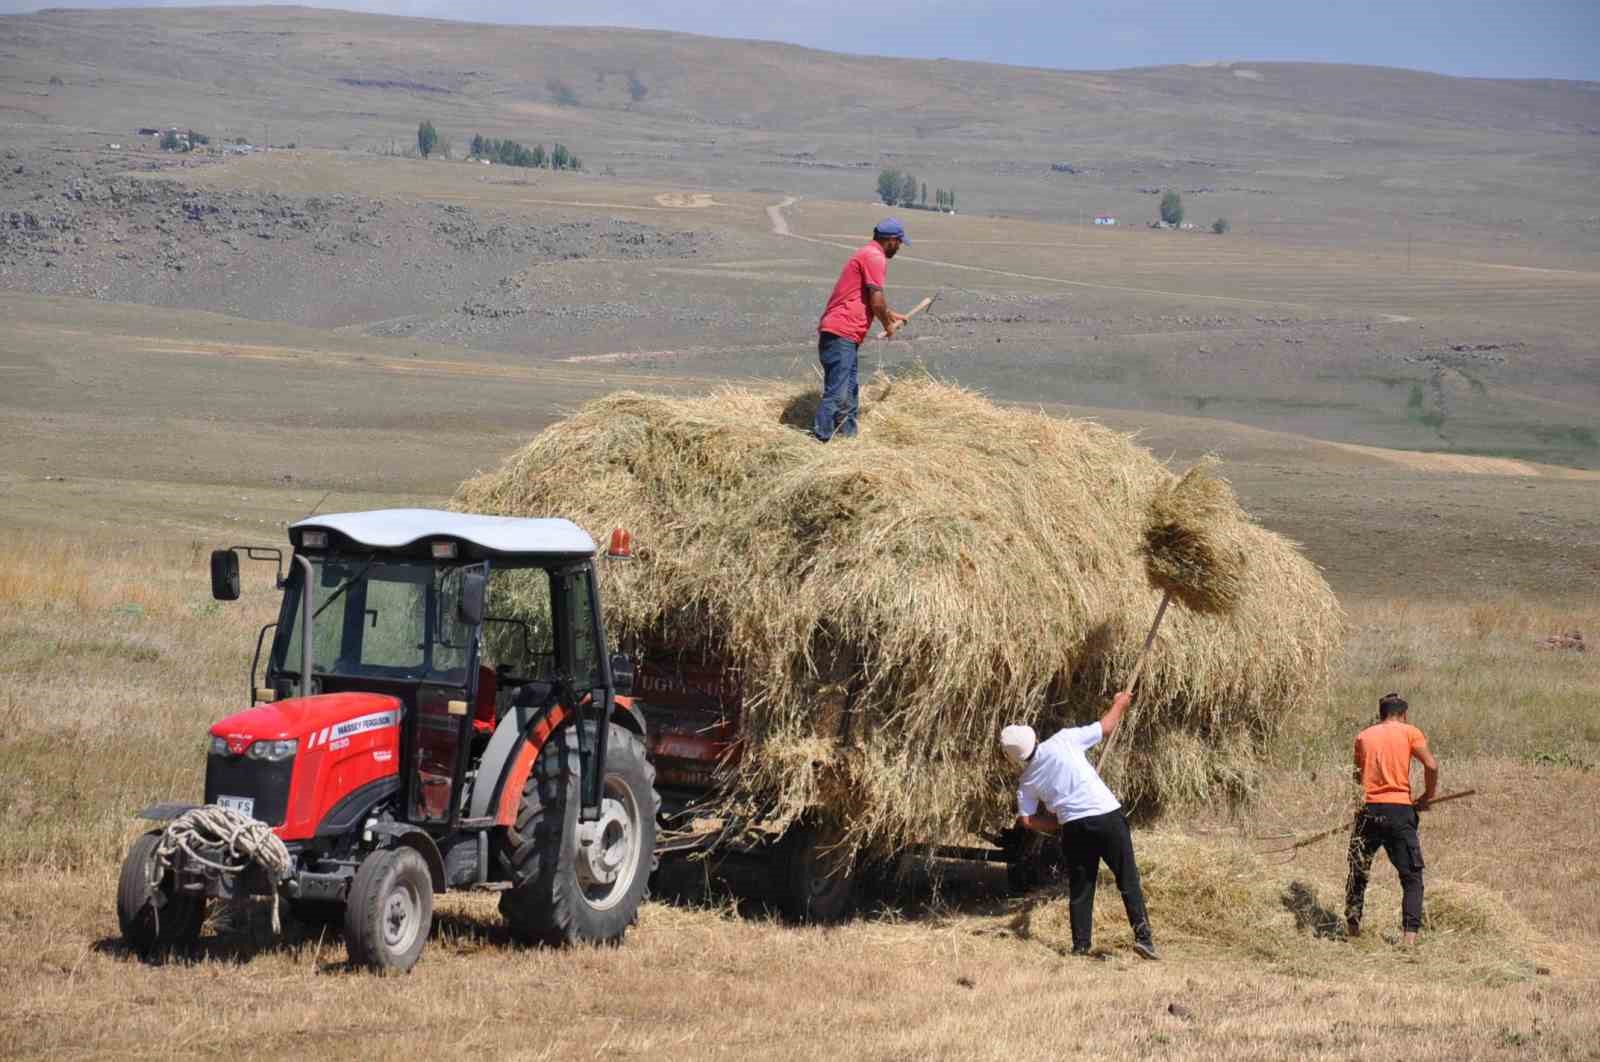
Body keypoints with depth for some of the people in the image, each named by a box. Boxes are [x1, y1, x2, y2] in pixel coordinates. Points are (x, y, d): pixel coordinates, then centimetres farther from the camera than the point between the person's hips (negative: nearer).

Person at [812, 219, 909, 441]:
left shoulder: (866, 254, 23)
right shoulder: (875, 258, -10)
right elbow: (876, 301, -14)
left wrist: (891, 315, 43)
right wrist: (888, 325, 2)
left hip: (845, 336, 11)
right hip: (841, 334, -11)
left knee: (849, 393, 15)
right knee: (837, 395, -14)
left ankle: (848, 437, 20)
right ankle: (820, 440, -18)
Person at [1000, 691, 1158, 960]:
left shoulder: (1027, 781, 9)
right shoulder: (1063, 741, 0)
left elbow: (1026, 820, 4)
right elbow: (1105, 728, 7)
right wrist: (1119, 704, 25)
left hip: (1073, 827, 2)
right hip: (1107, 816, -2)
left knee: (1080, 888, 14)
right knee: (1128, 880, 2)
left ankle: (1081, 945, 13)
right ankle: (1142, 936, -6)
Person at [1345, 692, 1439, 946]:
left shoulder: (1364, 736, 11)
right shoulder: (1409, 732, 3)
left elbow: (1358, 775, 15)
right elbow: (1431, 766, -8)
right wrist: (1427, 797, 6)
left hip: (1369, 810, 2)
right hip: (1400, 811, -2)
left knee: (1358, 872, 19)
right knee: (1412, 877, 3)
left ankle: (1352, 925, 15)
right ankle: (1410, 934, -10)